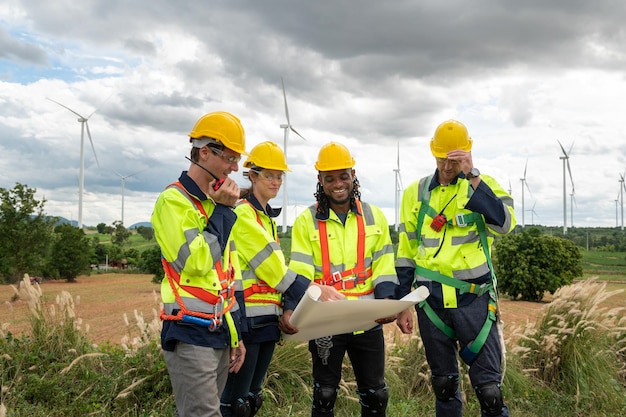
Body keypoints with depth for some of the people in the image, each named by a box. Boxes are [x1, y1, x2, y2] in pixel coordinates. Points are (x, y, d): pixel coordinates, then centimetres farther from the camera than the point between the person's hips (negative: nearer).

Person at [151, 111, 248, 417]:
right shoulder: (173, 200, -11)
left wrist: (235, 333, 17)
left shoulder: (214, 202, 14)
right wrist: (223, 210, -15)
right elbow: (194, 262, -24)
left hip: (219, 332, 8)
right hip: (190, 334, -8)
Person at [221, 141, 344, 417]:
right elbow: (269, 263, -19)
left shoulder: (268, 218, 19)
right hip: (247, 317, -9)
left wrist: (287, 310, 7)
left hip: (267, 317, 9)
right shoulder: (242, 213, -10)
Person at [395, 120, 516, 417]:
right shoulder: (416, 192, 6)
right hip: (431, 300, 3)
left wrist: (472, 176, -23)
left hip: (474, 298, -2)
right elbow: (405, 252, 9)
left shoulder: (484, 185, 0)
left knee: (488, 387, -3)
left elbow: (504, 223, -20)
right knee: (443, 384, 15)